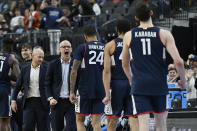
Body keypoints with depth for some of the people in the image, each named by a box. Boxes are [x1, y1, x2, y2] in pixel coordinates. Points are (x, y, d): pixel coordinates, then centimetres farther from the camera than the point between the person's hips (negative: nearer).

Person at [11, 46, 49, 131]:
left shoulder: (46, 68, 2)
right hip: (29, 102, 1)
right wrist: (13, 100, 6)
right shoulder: (25, 69, 7)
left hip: (42, 102, -1)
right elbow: (18, 86, 11)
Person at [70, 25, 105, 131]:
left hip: (84, 90, -3)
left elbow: (74, 71, -9)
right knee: (96, 122, 3)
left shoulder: (82, 48, -3)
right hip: (100, 90, 3)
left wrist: (72, 92, -5)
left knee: (80, 120, 10)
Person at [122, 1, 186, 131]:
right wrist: (183, 80, 6)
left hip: (139, 86, 0)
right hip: (159, 85, 0)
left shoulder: (129, 36, 1)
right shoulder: (164, 34, -5)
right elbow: (178, 61, -12)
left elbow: (125, 64, 14)